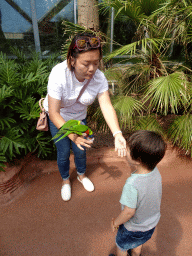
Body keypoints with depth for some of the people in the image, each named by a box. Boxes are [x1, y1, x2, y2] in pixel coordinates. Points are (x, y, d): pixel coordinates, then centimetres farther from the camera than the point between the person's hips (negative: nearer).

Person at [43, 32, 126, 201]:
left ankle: (81, 175, 46)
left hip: (79, 117, 3)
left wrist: (117, 134, -46)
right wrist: (72, 135, -45)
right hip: (57, 118, -2)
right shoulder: (59, 74, -36)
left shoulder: (99, 77, -25)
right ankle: (65, 180, 39)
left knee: (80, 150, 13)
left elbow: (107, 106, -32)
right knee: (63, 152, 6)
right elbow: (54, 113, -35)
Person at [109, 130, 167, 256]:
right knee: (137, 244, 37)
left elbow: (129, 212, -30)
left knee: (121, 246, 28)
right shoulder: (155, 172, -22)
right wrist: (133, 167, -16)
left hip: (133, 229, -5)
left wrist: (116, 222, -13)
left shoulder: (132, 184, -42)